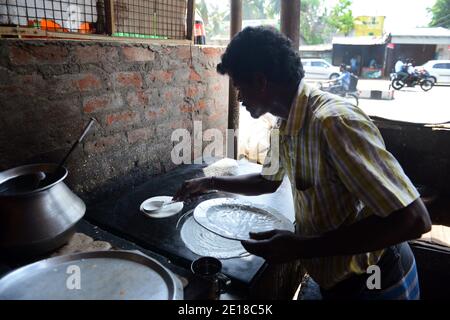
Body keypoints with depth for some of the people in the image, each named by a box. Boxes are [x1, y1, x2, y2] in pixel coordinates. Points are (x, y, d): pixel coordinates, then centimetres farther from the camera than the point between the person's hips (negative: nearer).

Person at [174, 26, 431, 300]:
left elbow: (412, 219, -30)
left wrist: (301, 247, -30)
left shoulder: (334, 121, -30)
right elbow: (268, 181, 14)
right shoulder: (288, 124, -2)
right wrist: (210, 183, 14)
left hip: (374, 284, -7)